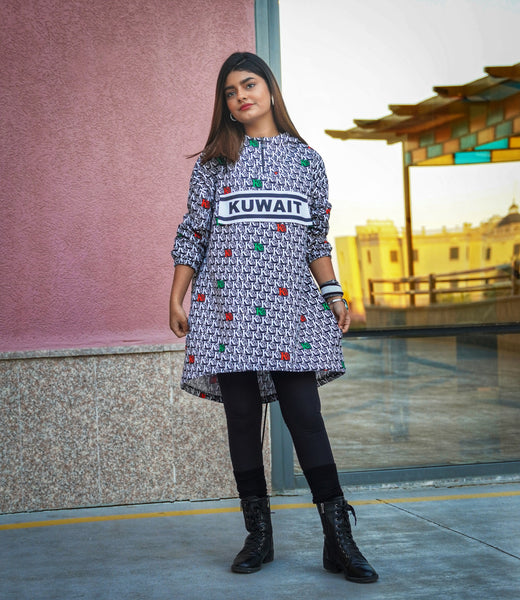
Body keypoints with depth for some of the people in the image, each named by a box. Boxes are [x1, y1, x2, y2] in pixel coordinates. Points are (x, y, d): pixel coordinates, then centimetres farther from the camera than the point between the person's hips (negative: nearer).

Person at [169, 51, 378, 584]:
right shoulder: (213, 162, 11)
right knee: (242, 417, 1)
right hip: (229, 304, 1)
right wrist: (176, 300, 6)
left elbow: (317, 239, 16)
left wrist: (333, 293, 7)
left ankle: (338, 540, -4)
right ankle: (258, 536, 11)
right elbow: (192, 233, 10)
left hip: (291, 304, 0)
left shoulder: (306, 158, 13)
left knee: (305, 416, -7)